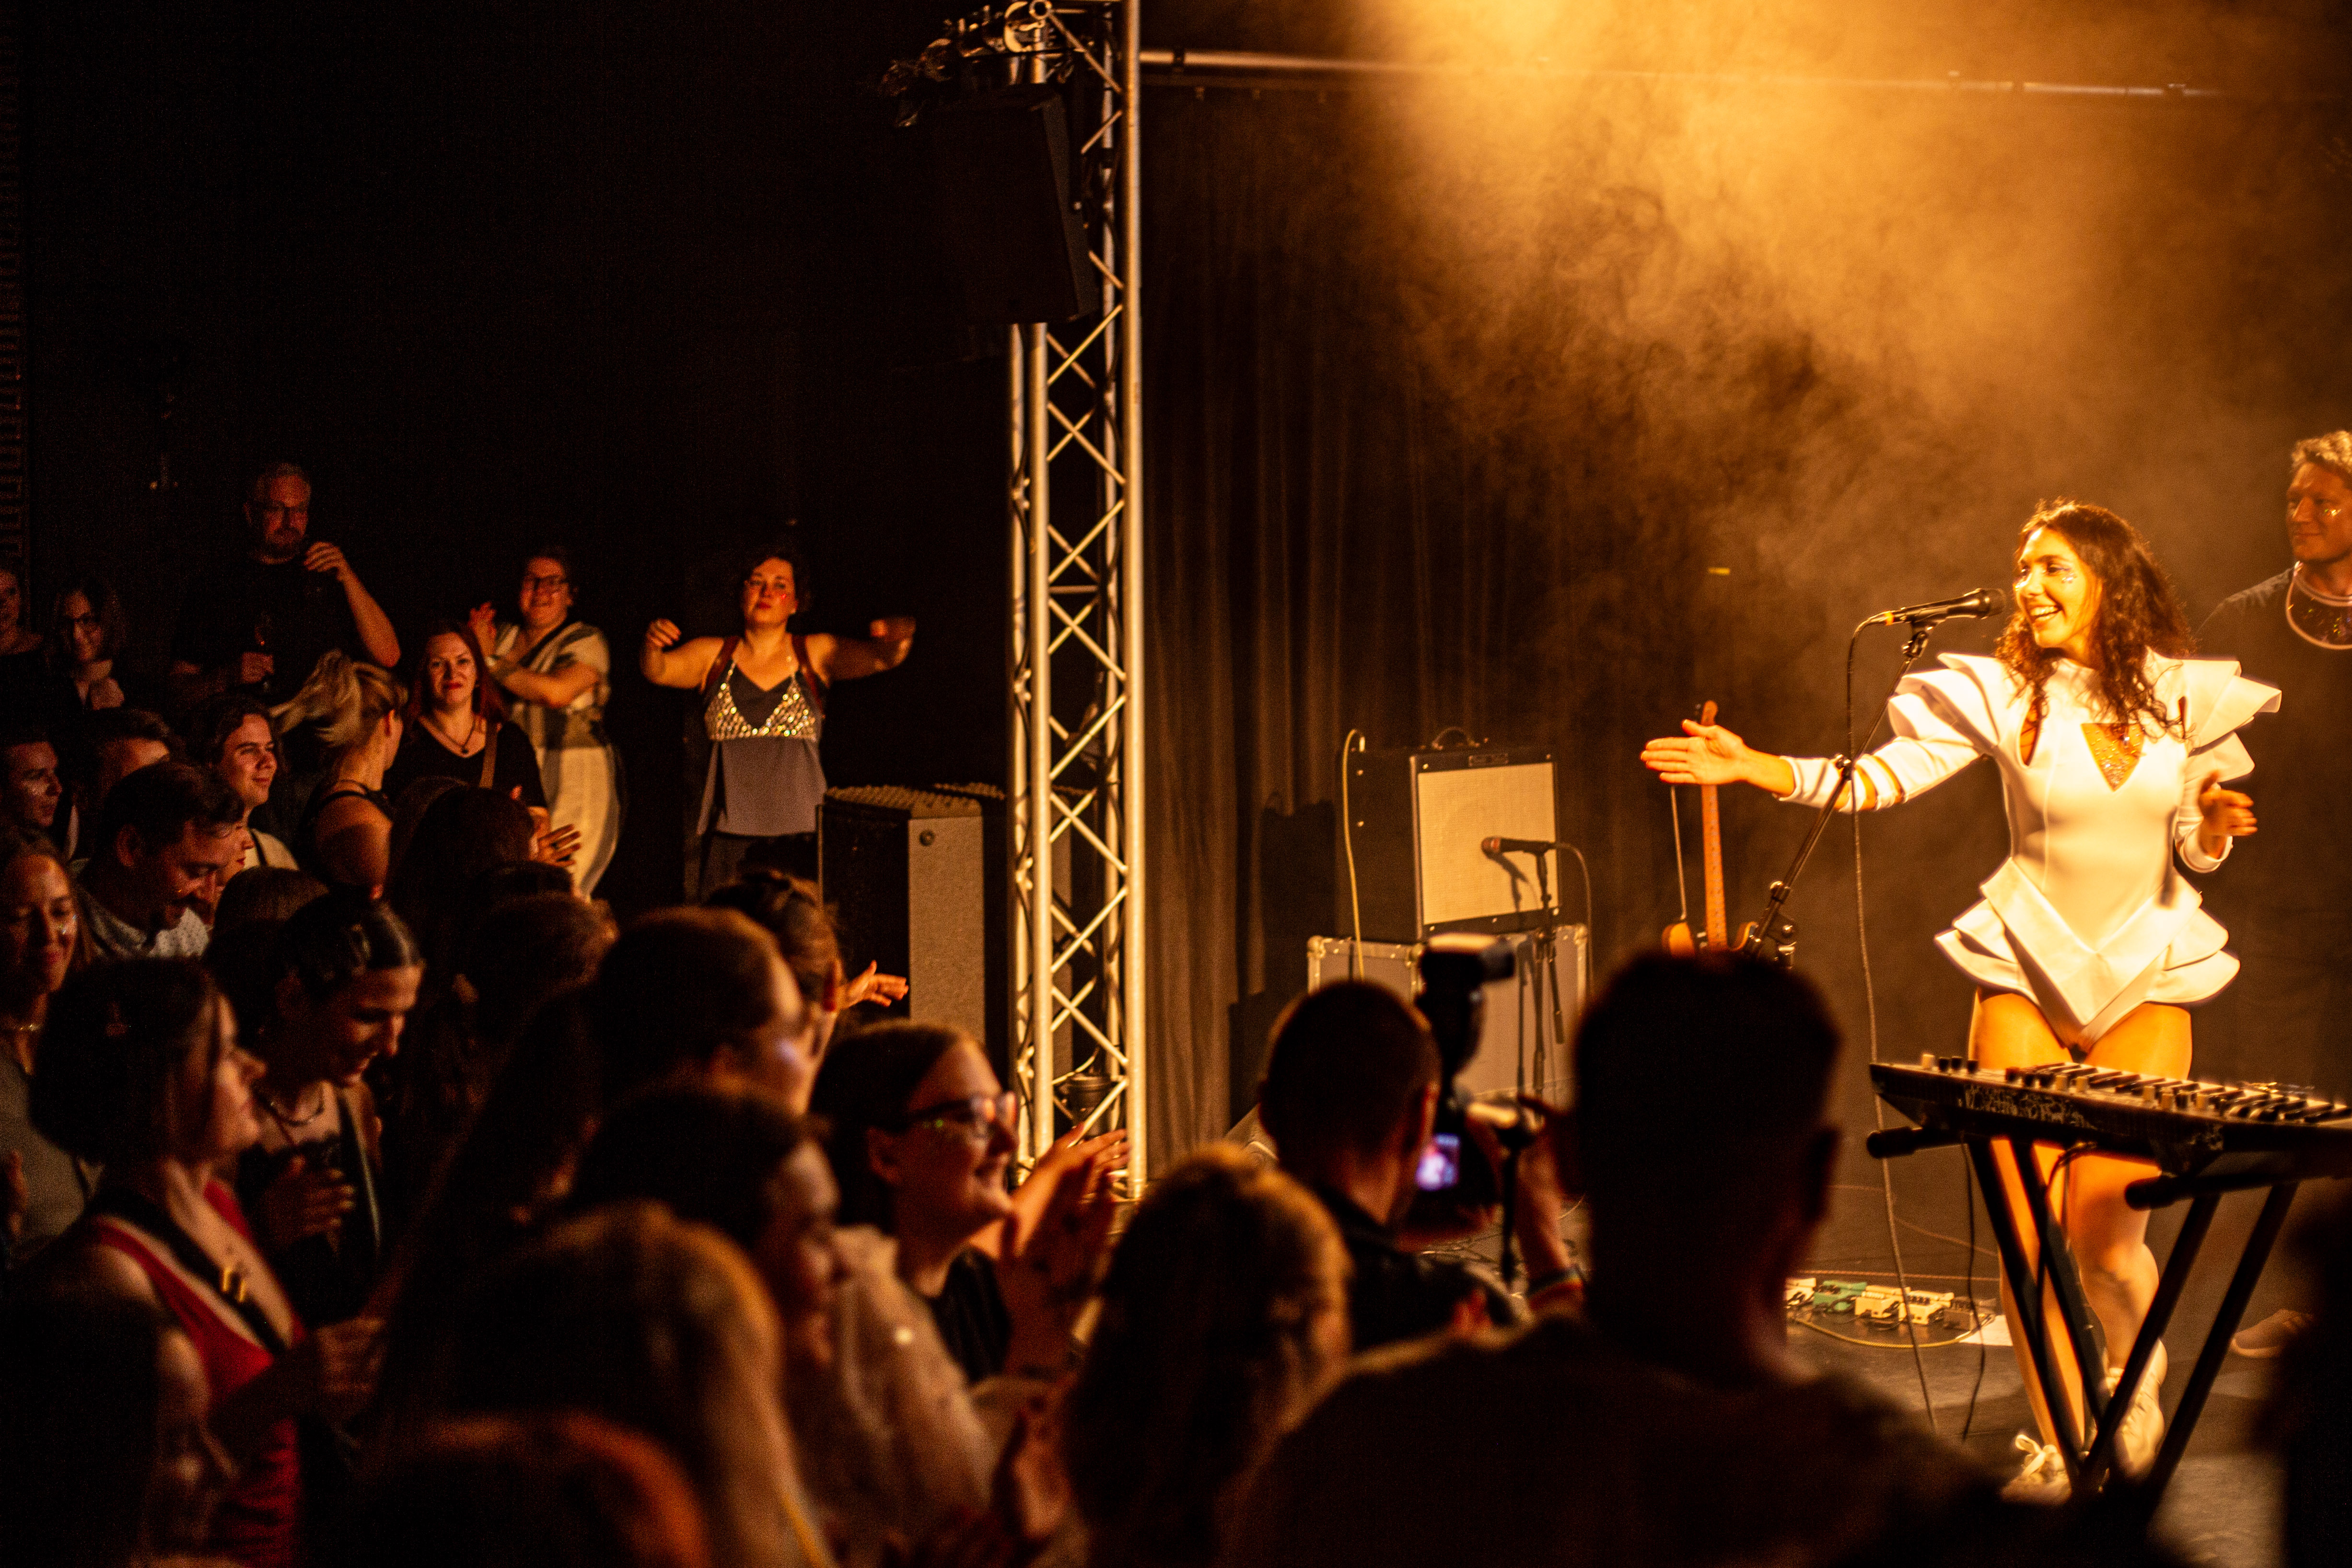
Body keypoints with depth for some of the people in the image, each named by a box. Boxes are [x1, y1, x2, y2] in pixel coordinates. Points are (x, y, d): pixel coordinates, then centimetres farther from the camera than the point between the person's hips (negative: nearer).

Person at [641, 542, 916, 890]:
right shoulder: (713, 655, 11)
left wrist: (898, 638, -28)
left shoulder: (817, 654, 8)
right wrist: (652, 647, -26)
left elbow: (880, 657, -5)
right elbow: (658, 671, -3)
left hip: (799, 827, -1)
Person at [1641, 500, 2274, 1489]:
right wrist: (1757, 768, -23)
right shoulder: (2002, 693, -3)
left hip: (2147, 977, 0)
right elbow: (1878, 779, -11)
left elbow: (2195, 850, 7)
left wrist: (2216, 822, -16)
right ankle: (2060, 1439, 6)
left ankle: (2135, 1369, 27)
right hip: (2027, 967, 0)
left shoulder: (2182, 697, 1)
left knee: (2106, 1227, -7)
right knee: (2028, 1226, -7)